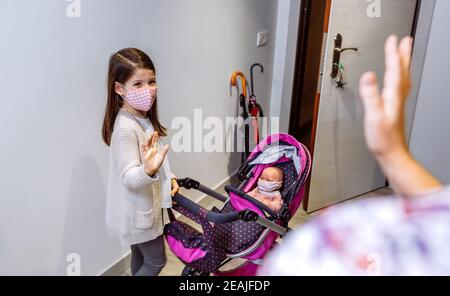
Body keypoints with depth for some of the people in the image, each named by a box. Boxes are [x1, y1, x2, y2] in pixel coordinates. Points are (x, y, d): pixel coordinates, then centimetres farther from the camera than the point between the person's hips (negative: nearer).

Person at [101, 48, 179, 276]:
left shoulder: (143, 117, 1)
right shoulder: (125, 128, -29)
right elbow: (129, 178, -31)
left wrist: (168, 177, 6)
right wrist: (149, 170, -49)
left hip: (143, 206, 9)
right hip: (139, 211, -9)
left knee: (140, 256, 25)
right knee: (156, 261, 8)